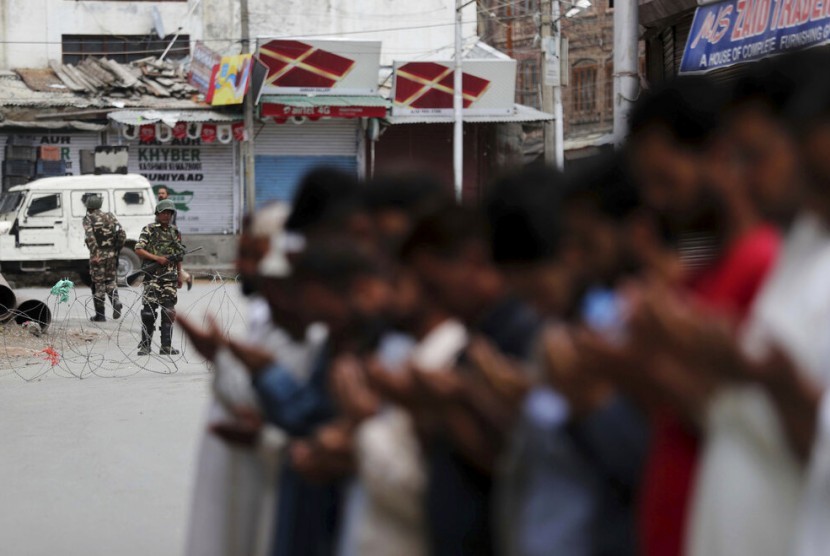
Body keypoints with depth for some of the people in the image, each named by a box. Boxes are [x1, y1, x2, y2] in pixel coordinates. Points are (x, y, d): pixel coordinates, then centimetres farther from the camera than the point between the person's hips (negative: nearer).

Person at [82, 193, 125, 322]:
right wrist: (116, 249, 11)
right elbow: (122, 234, 3)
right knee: (110, 280, 19)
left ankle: (100, 315, 7)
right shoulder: (110, 216, 8)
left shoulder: (88, 219, -5)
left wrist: (94, 253, -21)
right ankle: (115, 302, -8)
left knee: (98, 283, 5)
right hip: (111, 254, 4)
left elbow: (90, 237, -20)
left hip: (97, 255, -4)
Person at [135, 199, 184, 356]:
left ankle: (166, 346, 7)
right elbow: (138, 250, -7)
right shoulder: (149, 230, -1)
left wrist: (180, 275, 16)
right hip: (153, 276, -5)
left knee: (169, 312, 3)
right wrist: (157, 258, -16)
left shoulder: (175, 232, 15)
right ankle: (145, 346, -1)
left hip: (170, 278, 5)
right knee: (149, 311, -7)